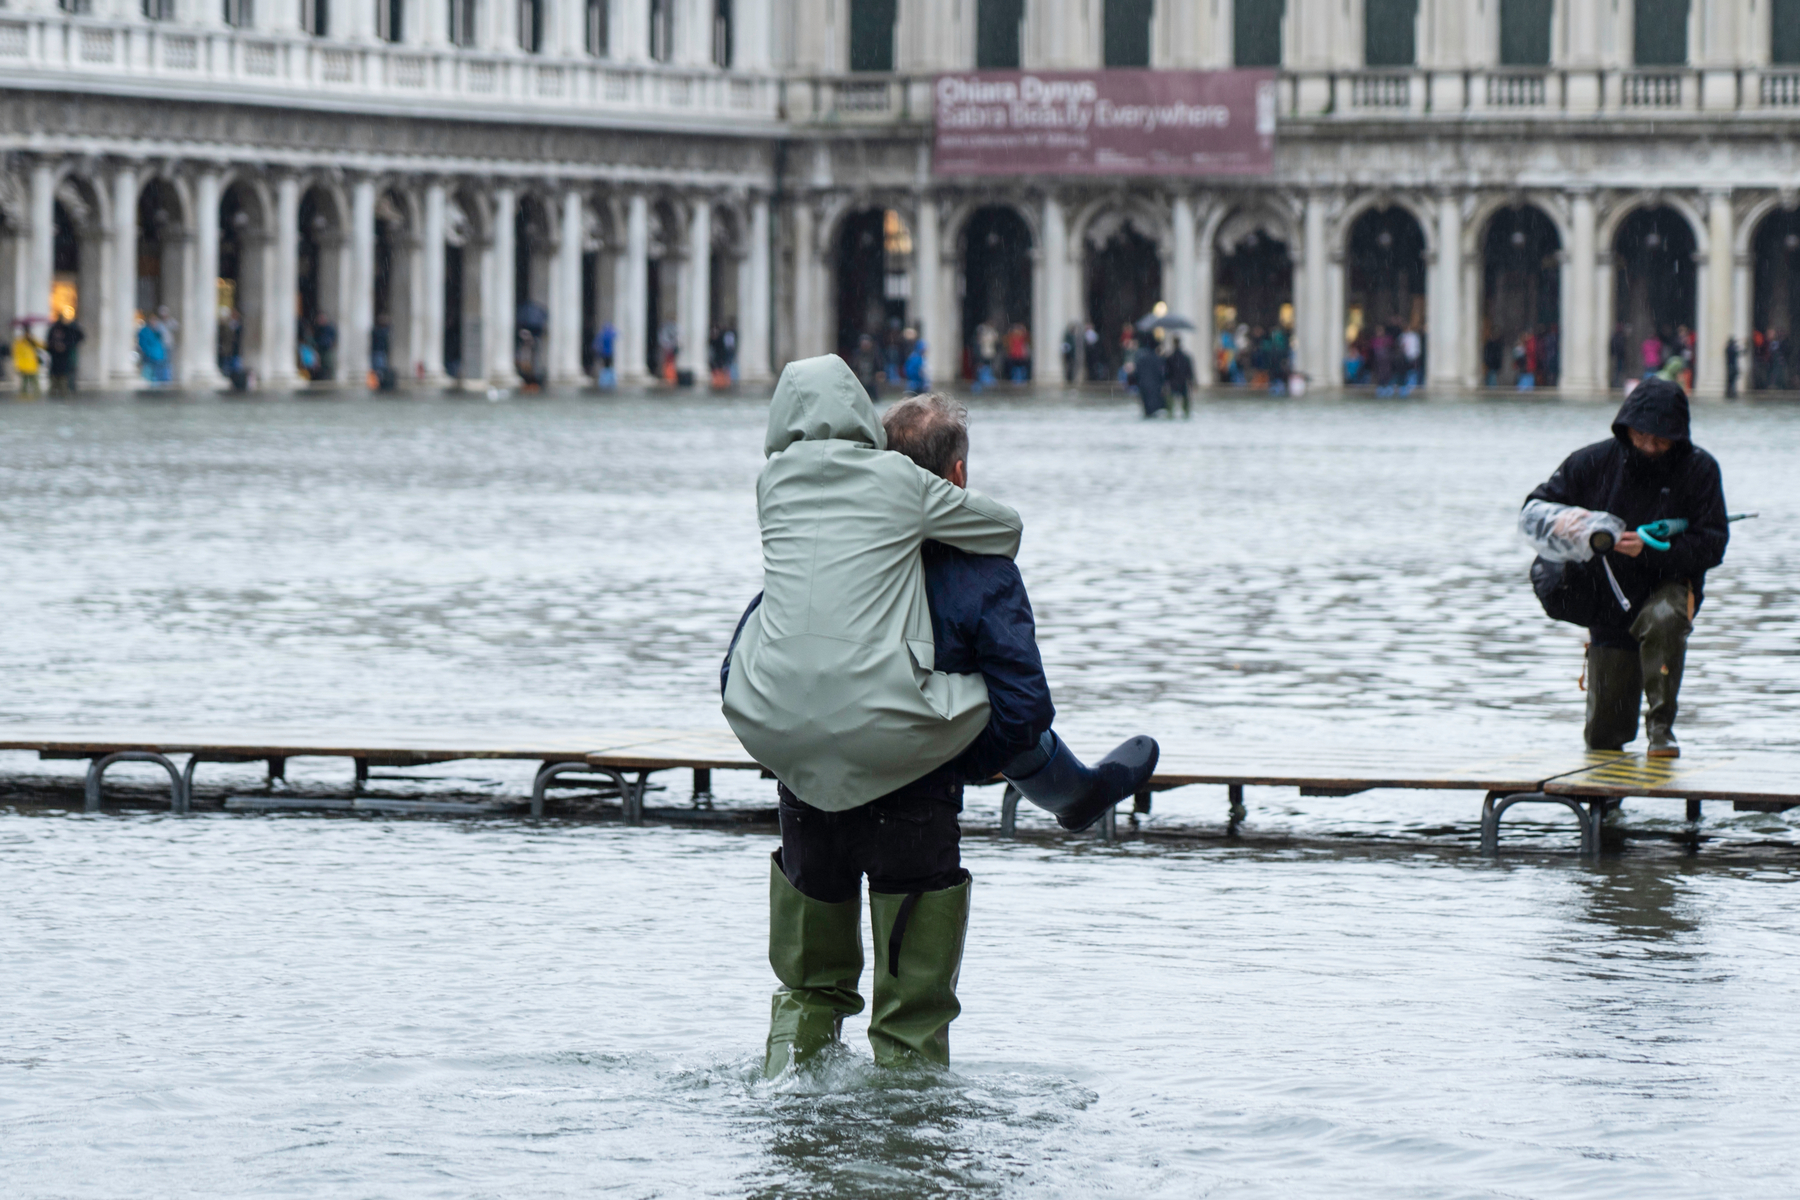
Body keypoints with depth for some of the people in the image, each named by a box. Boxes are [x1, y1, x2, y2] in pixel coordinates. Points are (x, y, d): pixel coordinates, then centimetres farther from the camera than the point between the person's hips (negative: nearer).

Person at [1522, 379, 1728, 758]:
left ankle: (1661, 726, -24)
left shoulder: (1698, 469, -13)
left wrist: (1650, 549, -31)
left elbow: (1711, 545, -17)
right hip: (1608, 602, 2)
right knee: (1603, 738, 2)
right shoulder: (1595, 462, -7)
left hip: (1667, 587, -2)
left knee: (1662, 619, -41)